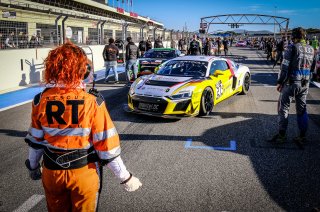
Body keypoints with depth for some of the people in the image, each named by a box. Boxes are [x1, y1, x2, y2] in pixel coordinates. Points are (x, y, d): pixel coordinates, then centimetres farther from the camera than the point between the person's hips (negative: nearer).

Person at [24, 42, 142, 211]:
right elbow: (106, 144, -18)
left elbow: (35, 140, 1)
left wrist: (33, 166, 19)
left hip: (52, 171, 3)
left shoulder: (41, 101, -10)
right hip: (84, 171, -3)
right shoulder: (92, 102, -20)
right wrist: (125, 177, -7)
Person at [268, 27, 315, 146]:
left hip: (291, 82, -6)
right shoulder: (311, 49, 8)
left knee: (283, 108, 4)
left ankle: (282, 135, 7)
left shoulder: (292, 47, -11)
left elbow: (285, 66, -14)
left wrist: (280, 82, -9)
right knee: (302, 110, 12)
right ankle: (302, 137, 17)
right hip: (305, 84, 6)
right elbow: (309, 66, 14)